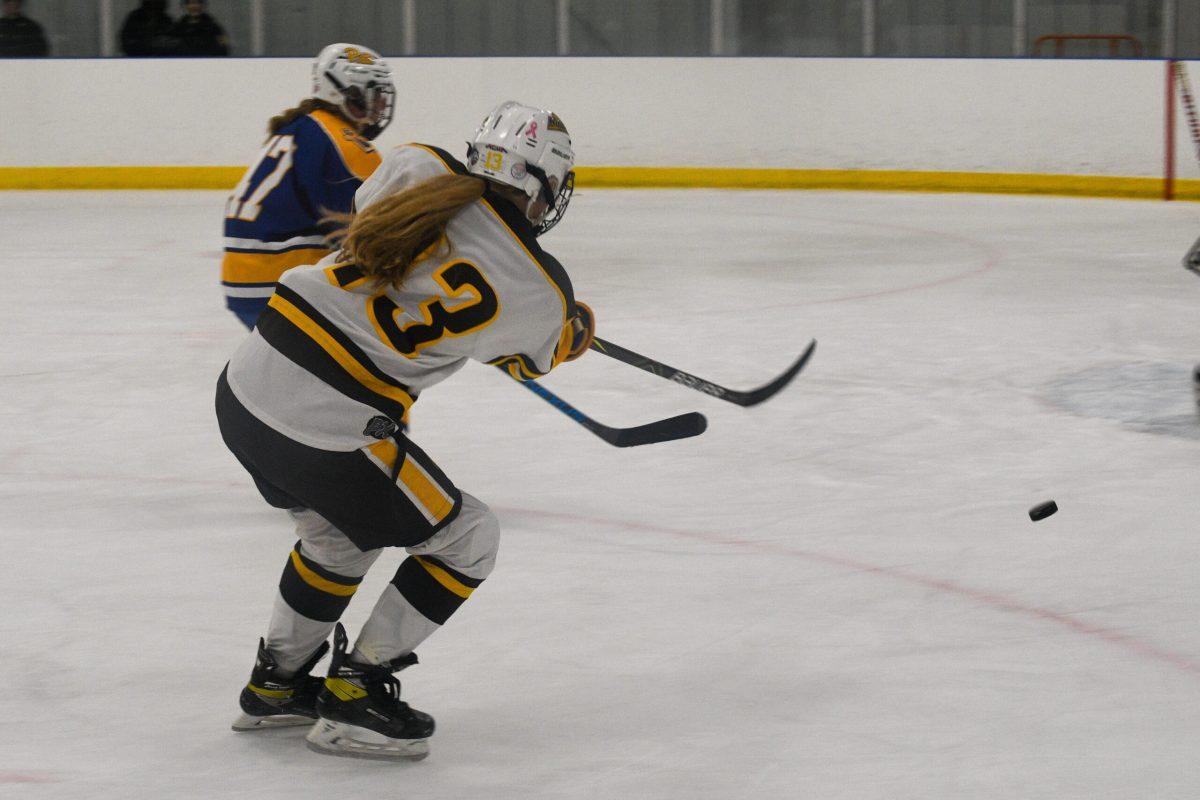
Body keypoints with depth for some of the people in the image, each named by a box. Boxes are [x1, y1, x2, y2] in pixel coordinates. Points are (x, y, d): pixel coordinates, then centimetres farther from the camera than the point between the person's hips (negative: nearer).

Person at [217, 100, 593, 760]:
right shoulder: (538, 291, -7)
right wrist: (578, 329, 38)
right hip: (328, 433, -7)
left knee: (340, 532, 31)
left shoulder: (416, 166, 2)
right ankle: (354, 696, 12)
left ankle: (276, 683, 39)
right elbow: (532, 356, 15)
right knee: (465, 542, 12)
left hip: (243, 390, 7)